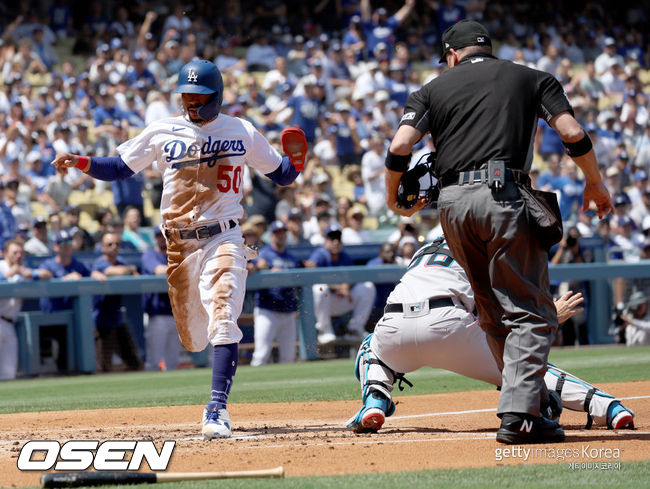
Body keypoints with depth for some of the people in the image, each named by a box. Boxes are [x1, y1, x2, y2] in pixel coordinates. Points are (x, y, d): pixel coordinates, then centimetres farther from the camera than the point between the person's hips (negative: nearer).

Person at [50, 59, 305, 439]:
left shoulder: (243, 133, 3)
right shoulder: (163, 133, 5)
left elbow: (281, 175, 11)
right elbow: (119, 168, 8)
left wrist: (296, 161, -11)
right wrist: (81, 163, -9)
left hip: (223, 240, -2)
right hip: (179, 246, 3)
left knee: (222, 323, -20)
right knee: (193, 337, 10)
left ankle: (217, 410, -22)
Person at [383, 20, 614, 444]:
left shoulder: (435, 88, 19)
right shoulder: (532, 79, 17)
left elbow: (400, 146, 5)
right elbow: (573, 134, 4)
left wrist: (394, 199, 21)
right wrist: (595, 184, 18)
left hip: (452, 202, 3)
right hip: (504, 195, -3)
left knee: (495, 315, 15)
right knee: (529, 311, -5)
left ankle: (532, 402, 16)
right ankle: (519, 414, -20)